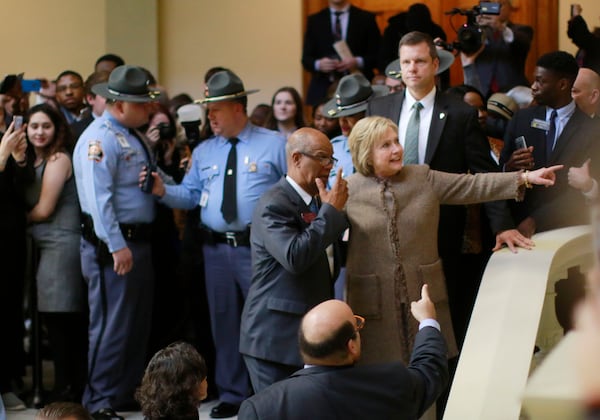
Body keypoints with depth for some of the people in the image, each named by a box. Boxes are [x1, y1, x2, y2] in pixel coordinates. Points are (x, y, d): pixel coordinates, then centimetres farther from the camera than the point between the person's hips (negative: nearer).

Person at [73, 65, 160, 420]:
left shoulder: (134, 136, 15)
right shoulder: (100, 138, -15)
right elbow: (100, 198, -22)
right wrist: (117, 246, -25)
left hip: (139, 240, 10)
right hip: (113, 244, -10)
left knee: (139, 323, 16)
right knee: (112, 324, -5)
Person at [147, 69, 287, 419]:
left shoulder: (275, 145, -2)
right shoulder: (204, 151, 13)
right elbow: (191, 194, 9)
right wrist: (163, 191, -9)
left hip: (259, 248, -5)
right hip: (216, 248, 5)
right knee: (225, 322, 12)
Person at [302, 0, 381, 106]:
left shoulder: (366, 18, 7)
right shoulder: (314, 21, 12)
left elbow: (378, 56, 4)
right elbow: (306, 59, 9)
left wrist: (358, 62, -15)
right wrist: (318, 64, -12)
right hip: (323, 91, 1)